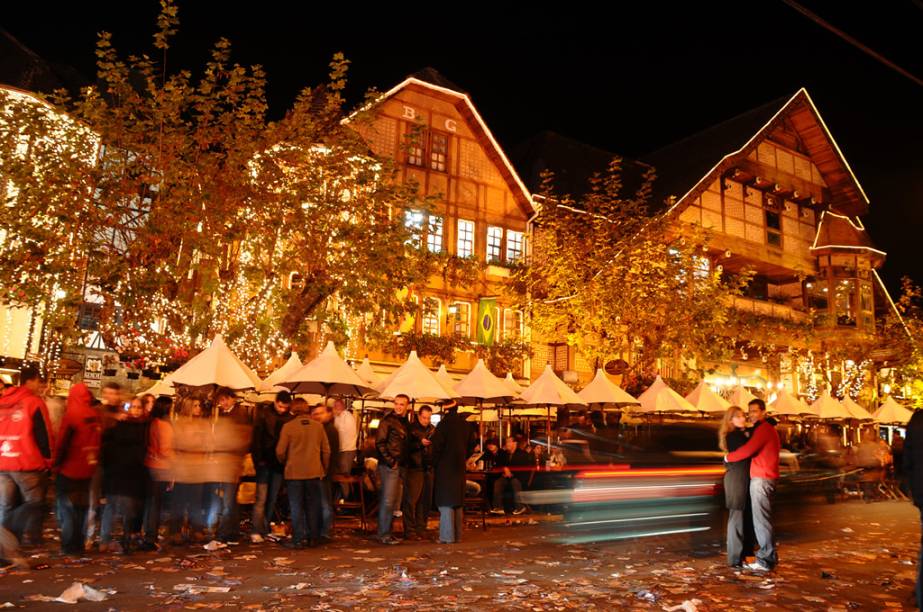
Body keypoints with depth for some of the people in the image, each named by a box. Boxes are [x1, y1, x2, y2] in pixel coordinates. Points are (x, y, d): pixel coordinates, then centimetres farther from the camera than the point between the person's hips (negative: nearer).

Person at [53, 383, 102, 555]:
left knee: (67, 507, 4)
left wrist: (56, 463, -2)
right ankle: (79, 544, 20)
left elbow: (63, 441, -14)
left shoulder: (71, 414, -13)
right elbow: (98, 442, 7)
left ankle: (70, 546, 4)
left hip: (69, 469, -5)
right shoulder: (96, 416, 3)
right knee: (82, 507, 15)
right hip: (87, 470, 5)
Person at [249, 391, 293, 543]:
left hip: (279, 464, 3)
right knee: (261, 498, -5)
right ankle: (255, 531, -2)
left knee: (272, 499, 8)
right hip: (265, 462, -3)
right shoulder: (264, 415, -4)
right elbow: (256, 439, -5)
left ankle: (265, 529, 17)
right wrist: (258, 459, -11)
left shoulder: (289, 419, 3)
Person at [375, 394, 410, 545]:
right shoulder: (387, 421, -8)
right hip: (389, 466, -8)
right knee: (388, 500, -7)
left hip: (401, 466, 8)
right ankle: (383, 535, 0)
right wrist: (390, 462, -15)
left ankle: (386, 532, 19)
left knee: (393, 501, 12)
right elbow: (380, 443, -14)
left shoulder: (405, 422, 15)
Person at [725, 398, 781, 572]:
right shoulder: (767, 428, 20)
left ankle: (765, 560, -3)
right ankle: (769, 555, 22)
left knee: (761, 519, -7)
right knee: (762, 518, 15)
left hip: (761, 479, -10)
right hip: (763, 478, 10)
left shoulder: (763, 428, -13)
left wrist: (728, 457, -9)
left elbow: (748, 449, -23)